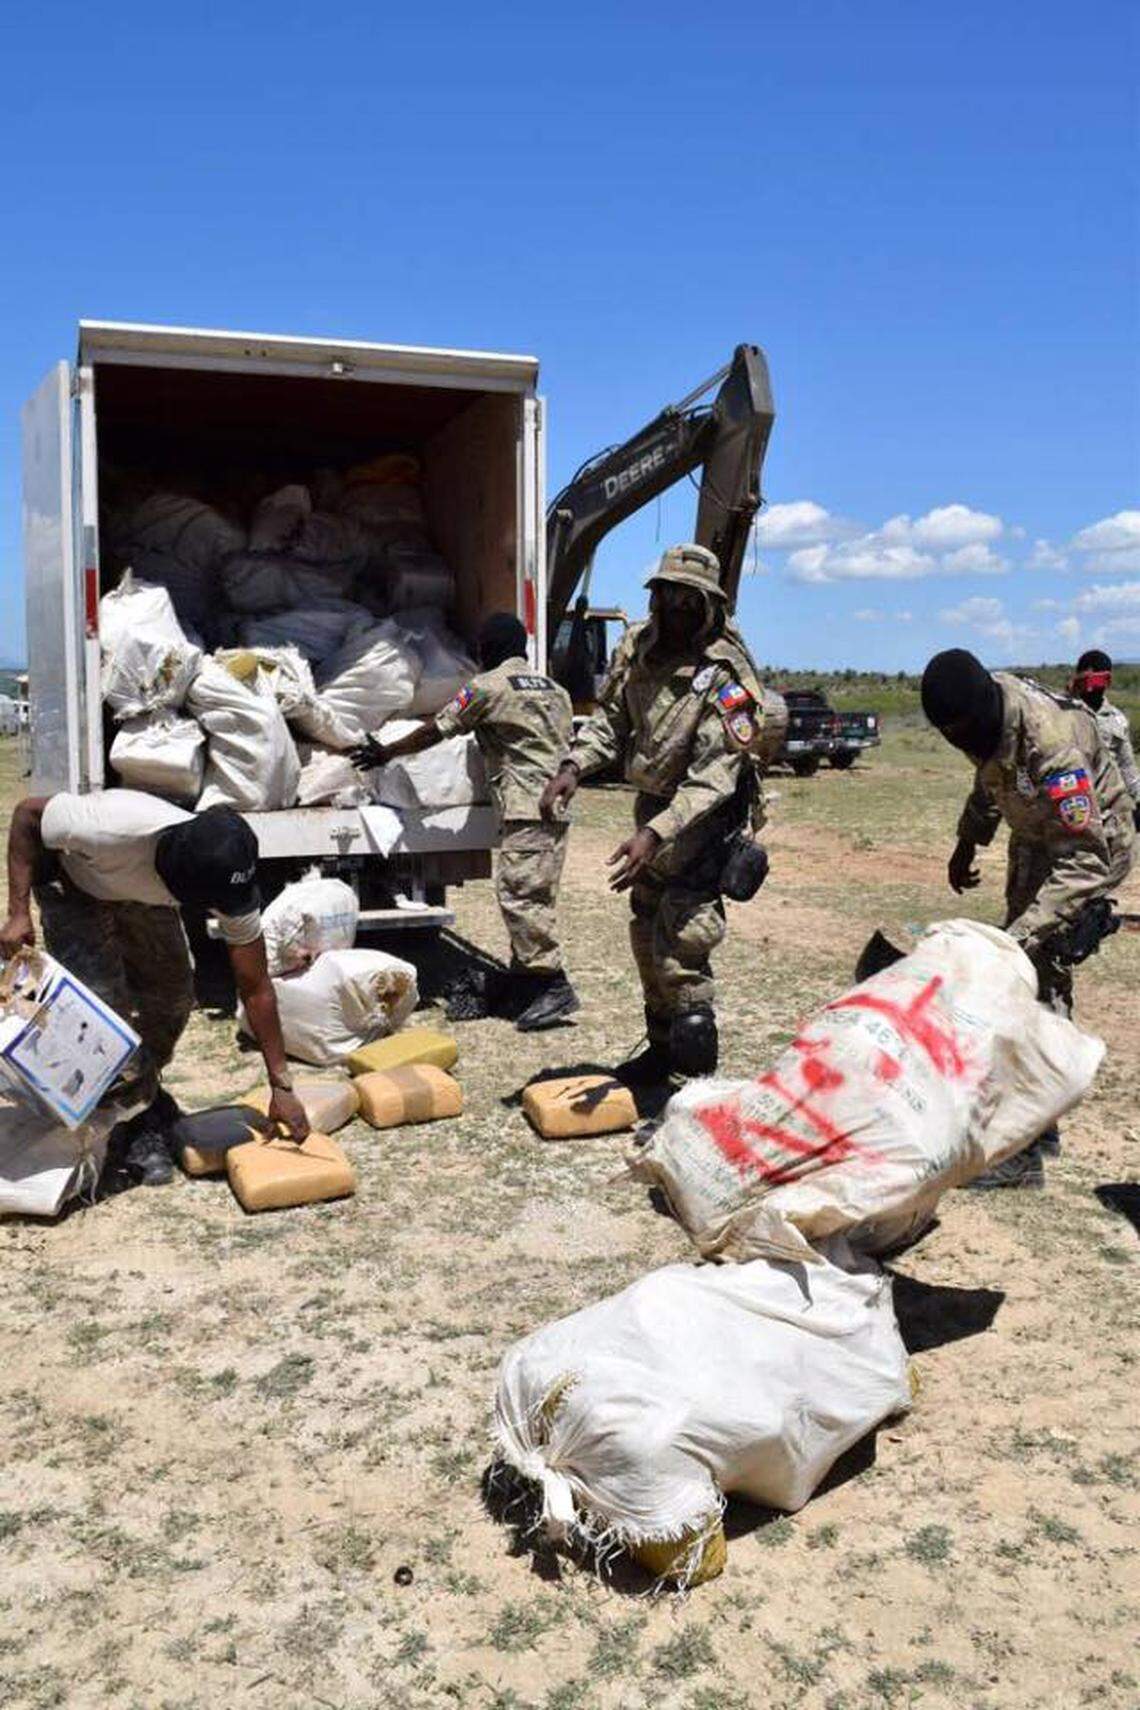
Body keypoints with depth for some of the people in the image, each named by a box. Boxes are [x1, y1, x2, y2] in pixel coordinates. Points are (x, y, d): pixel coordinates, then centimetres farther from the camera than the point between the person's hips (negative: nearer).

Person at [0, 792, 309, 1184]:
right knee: (106, 1003, -17)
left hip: (142, 893, 4)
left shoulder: (229, 881, -31)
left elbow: (256, 988, -21)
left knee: (174, 996, -3)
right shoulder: (115, 826, -46)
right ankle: (145, 1123, 1)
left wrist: (281, 1086, -19)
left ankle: (141, 1091, 24)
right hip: (73, 883, -4)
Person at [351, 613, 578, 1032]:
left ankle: (553, 985, -13)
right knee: (534, 896, 10)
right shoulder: (553, 688, 20)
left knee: (517, 893, -9)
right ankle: (522, 986, 14)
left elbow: (436, 731, 0)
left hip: (527, 808, -9)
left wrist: (386, 752, 11)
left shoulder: (489, 686, -4)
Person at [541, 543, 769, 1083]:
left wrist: (654, 835, -37)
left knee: (679, 943, -15)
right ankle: (663, 1046, 34)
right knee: (647, 933, 17)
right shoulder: (637, 645, -2)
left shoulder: (726, 675, -23)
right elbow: (611, 716, 9)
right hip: (654, 802, 8)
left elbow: (712, 777, -28)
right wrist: (574, 767, -8)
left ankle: (697, 1058, -1)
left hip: (708, 815, -7)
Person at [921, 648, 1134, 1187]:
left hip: (1089, 842, -8)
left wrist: (1021, 935, -44)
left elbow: (1085, 859, -38)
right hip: (1035, 837, 9)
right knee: (1036, 972, 14)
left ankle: (1022, 1152, -14)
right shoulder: (985, 711, -12)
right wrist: (968, 840, 18)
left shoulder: (1051, 743, -38)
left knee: (1038, 981, -16)